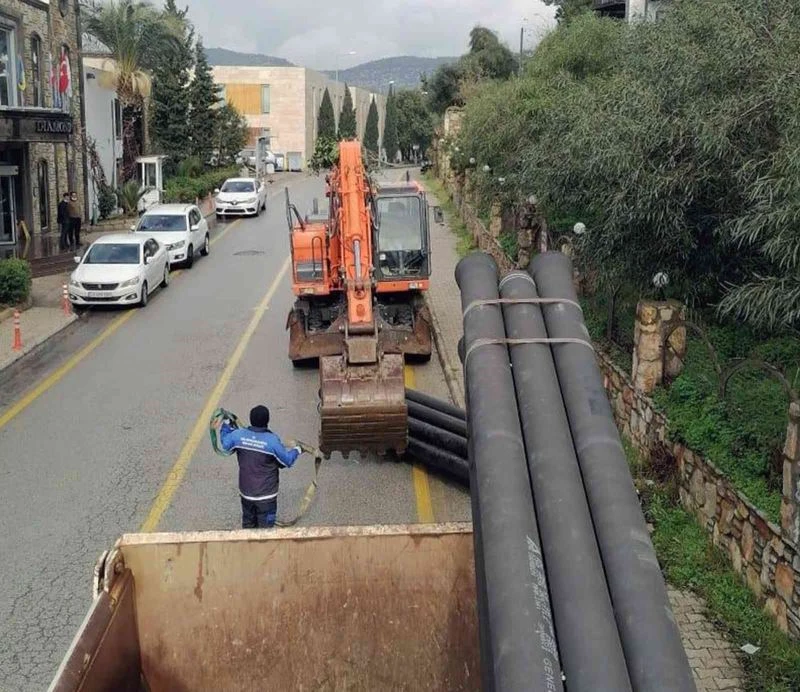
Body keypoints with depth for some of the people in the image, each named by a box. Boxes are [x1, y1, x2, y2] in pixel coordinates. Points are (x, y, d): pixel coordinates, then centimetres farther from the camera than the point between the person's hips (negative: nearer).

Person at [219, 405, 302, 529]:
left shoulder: (238, 435, -12)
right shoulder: (272, 440, -22)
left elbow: (225, 443, 10)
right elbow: (287, 461, -10)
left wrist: (226, 424, 24)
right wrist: (297, 450, 9)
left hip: (246, 492, 4)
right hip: (266, 495, -4)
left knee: (248, 524, 23)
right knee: (265, 528, 11)